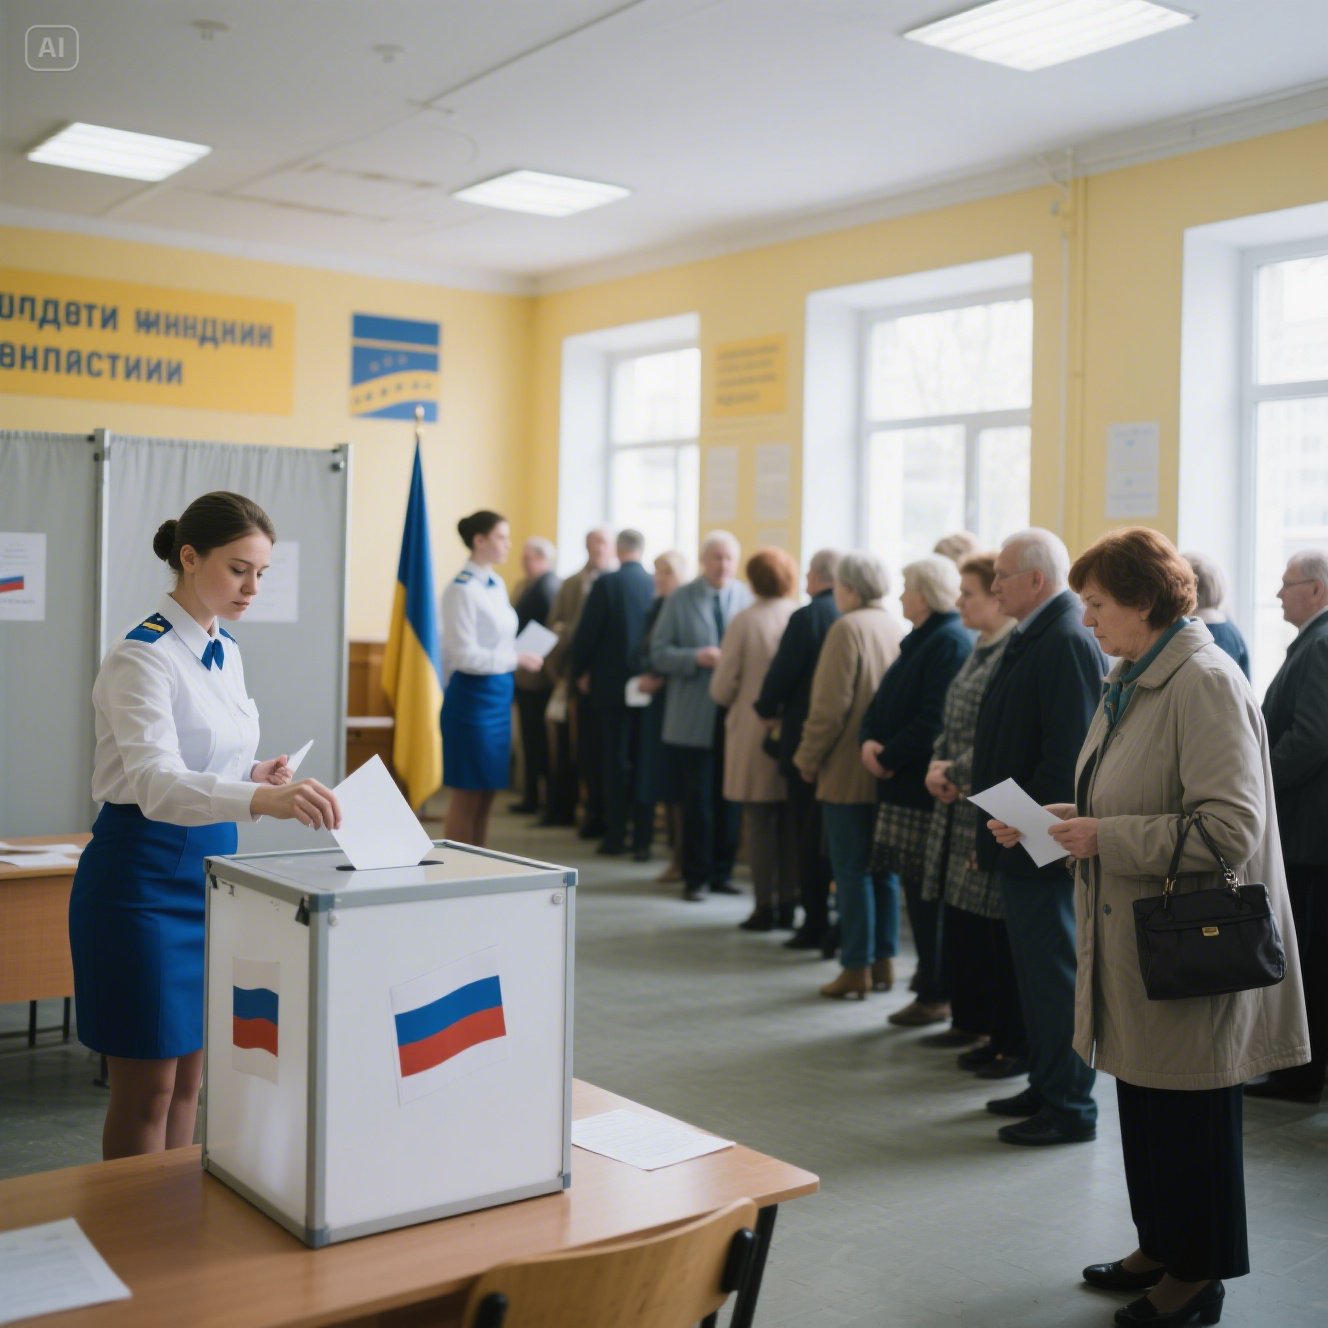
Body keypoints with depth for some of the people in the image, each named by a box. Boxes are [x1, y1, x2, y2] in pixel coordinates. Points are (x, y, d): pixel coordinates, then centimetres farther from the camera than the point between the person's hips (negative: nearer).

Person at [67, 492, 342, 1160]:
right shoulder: (142, 657, -18)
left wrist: (256, 774, -2)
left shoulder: (226, 650, 8)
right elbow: (153, 781, -33)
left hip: (208, 867, 8)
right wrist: (264, 799, -49)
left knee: (188, 1079, 16)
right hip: (144, 875, -8)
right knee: (146, 1091, 3)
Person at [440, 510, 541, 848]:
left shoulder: (497, 585, 10)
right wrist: (516, 660, -18)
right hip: (473, 696, -8)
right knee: (466, 796, -1)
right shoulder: (462, 589, -14)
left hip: (499, 694, 8)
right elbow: (465, 655, -18)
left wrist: (518, 659, 0)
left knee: (486, 795, 12)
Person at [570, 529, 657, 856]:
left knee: (615, 762, 3)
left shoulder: (607, 583, -11)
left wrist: (581, 672, 5)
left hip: (612, 684, -3)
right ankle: (642, 835, 12)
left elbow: (586, 632, -9)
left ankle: (616, 835, 6)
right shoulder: (657, 585, -3)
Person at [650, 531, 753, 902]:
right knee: (698, 799, 2)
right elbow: (659, 653, -2)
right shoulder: (679, 601, 1)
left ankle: (722, 872, 21)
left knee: (729, 798, 9)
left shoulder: (749, 599, 4)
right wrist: (696, 658, -17)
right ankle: (696, 876, 13)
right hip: (694, 718, -2)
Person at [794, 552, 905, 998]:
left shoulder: (847, 629, -13)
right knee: (883, 869, 13)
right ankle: (883, 962, 19)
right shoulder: (897, 630, 6)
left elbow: (830, 706, -16)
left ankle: (857, 969, 3)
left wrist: (808, 757, -5)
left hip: (847, 773, -7)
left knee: (851, 871, -1)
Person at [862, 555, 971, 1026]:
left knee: (927, 893, -3)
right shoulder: (919, 642, 17)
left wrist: (889, 757, -15)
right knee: (916, 887, 14)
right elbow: (883, 702, 17)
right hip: (902, 785, 10)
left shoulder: (950, 643, -15)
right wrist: (870, 742, -2)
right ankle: (931, 980, 24)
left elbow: (935, 720, -22)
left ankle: (935, 996, 7)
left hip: (926, 788, -9)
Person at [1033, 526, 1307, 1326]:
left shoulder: (1204, 683, -18)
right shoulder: (1131, 683, 11)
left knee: (1188, 1112, 5)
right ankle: (1160, 1247, 34)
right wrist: (1066, 824, 3)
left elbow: (1229, 829, -25)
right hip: (1135, 939, 9)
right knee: (1143, 1102, 18)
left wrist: (1106, 838, -22)